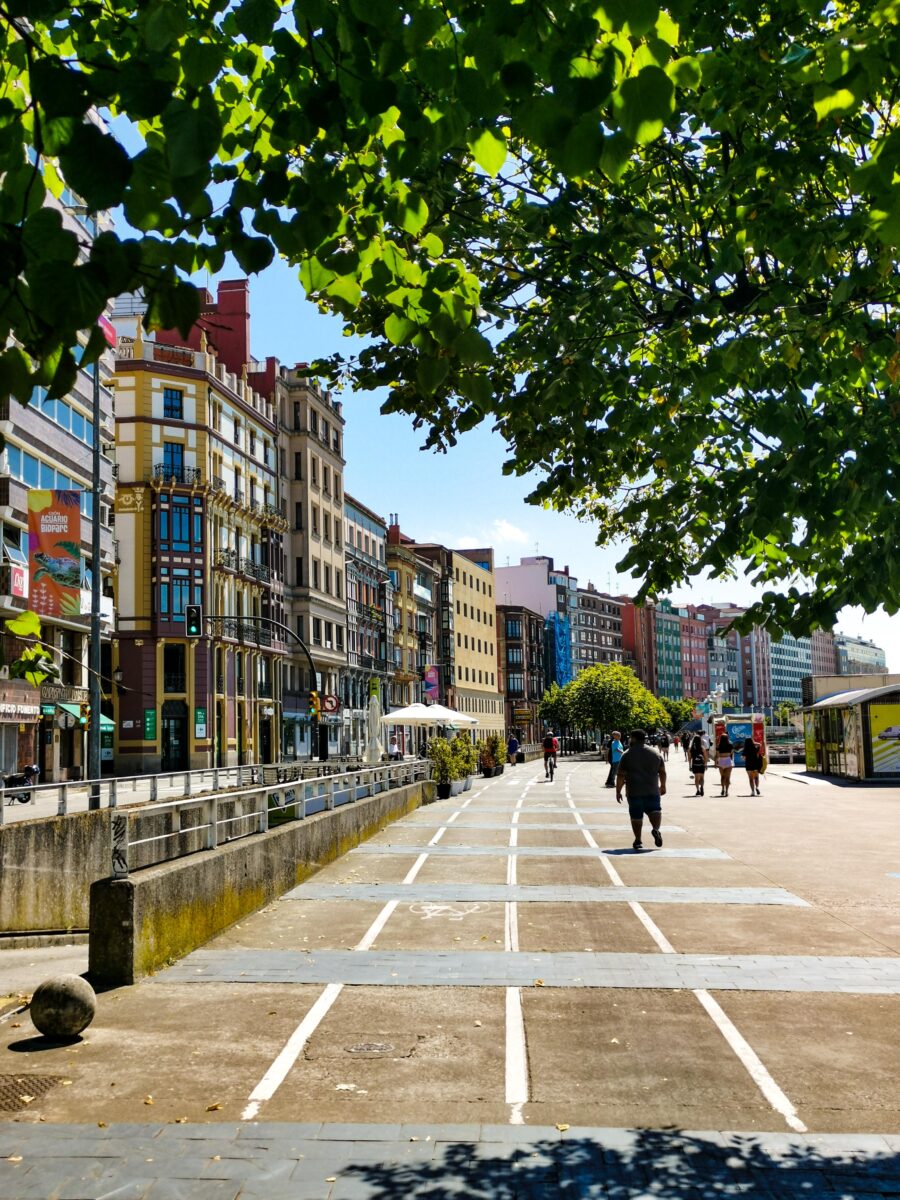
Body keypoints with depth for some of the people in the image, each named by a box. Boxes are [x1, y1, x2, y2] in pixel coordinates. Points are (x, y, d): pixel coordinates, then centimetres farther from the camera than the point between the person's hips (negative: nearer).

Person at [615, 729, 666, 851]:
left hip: (634, 791, -2)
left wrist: (618, 791, 1)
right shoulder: (655, 753, 7)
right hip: (652, 790, 2)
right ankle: (656, 829, -16)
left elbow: (621, 775, -6)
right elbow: (662, 772, 13)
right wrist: (663, 786, 27)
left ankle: (637, 841, 8)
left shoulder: (627, 755, -4)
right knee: (655, 810, 10)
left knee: (636, 816, 6)